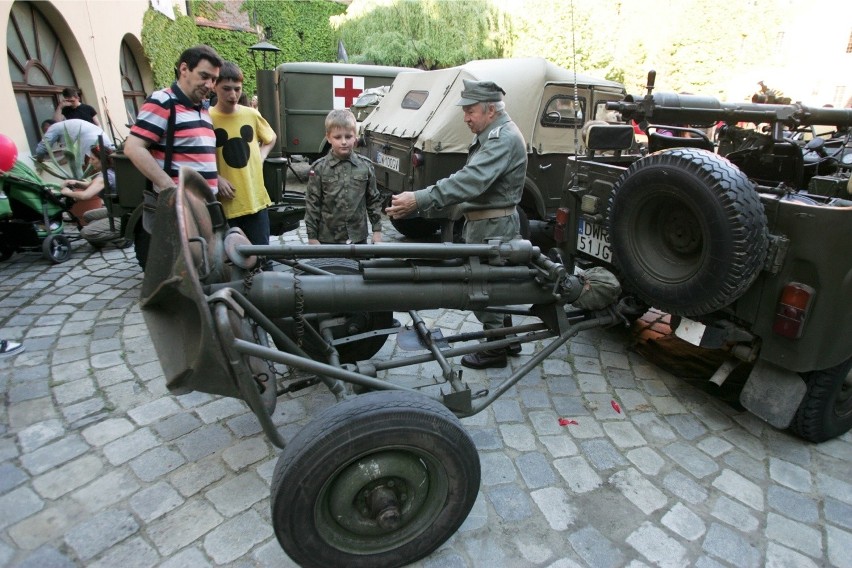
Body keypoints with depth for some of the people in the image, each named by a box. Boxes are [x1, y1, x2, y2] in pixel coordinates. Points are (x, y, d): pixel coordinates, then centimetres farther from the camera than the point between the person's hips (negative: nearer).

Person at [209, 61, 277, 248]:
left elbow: (270, 138, 22)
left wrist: (261, 158, 7)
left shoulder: (252, 115, 3)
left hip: (256, 199, 3)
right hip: (225, 202, -2)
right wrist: (216, 178, -13)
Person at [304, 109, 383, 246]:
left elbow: (374, 200, 6)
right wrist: (312, 237, -6)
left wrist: (377, 230, 3)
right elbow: (312, 204, -5)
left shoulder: (365, 166, -1)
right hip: (328, 239, -2)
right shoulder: (319, 169, -8)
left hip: (358, 237, 2)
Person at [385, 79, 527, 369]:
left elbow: (470, 181, -33)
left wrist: (419, 199, -38)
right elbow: (468, 178, 15)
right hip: (484, 223, 10)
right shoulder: (490, 136, 14)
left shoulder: (505, 138, -20)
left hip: (493, 226, -10)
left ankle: (495, 349, 17)